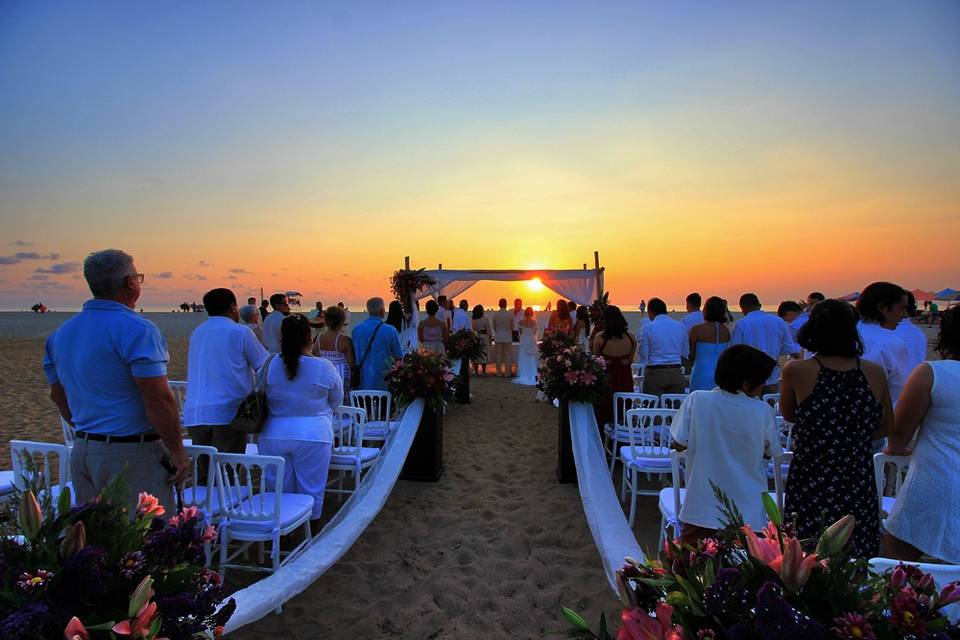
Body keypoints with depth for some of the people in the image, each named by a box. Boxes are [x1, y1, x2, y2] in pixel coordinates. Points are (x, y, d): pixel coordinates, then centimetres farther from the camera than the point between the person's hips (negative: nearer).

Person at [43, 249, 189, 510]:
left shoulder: (61, 333, 9)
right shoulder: (136, 330, -17)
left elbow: (58, 395, 18)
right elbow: (159, 399, -22)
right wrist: (178, 452, -13)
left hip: (82, 451, 9)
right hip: (132, 454, -8)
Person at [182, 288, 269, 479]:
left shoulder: (197, 333, 14)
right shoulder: (240, 332, -5)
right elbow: (265, 366, -2)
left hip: (194, 414, 6)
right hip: (227, 413, -5)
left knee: (202, 474, 12)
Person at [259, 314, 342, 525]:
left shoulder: (269, 365, -5)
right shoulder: (324, 367, -11)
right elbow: (336, 402, 3)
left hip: (273, 436, 3)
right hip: (313, 436, -2)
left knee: (279, 490, 16)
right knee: (311, 489, 12)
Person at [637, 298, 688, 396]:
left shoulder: (647, 327, -5)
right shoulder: (680, 326, 6)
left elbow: (643, 356, -3)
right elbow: (685, 354, 12)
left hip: (655, 374, -3)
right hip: (676, 373, 3)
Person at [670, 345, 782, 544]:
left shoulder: (696, 400, -12)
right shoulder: (762, 412, -10)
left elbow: (679, 444, -5)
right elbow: (771, 452, 5)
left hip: (701, 510, 0)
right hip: (748, 513, 0)